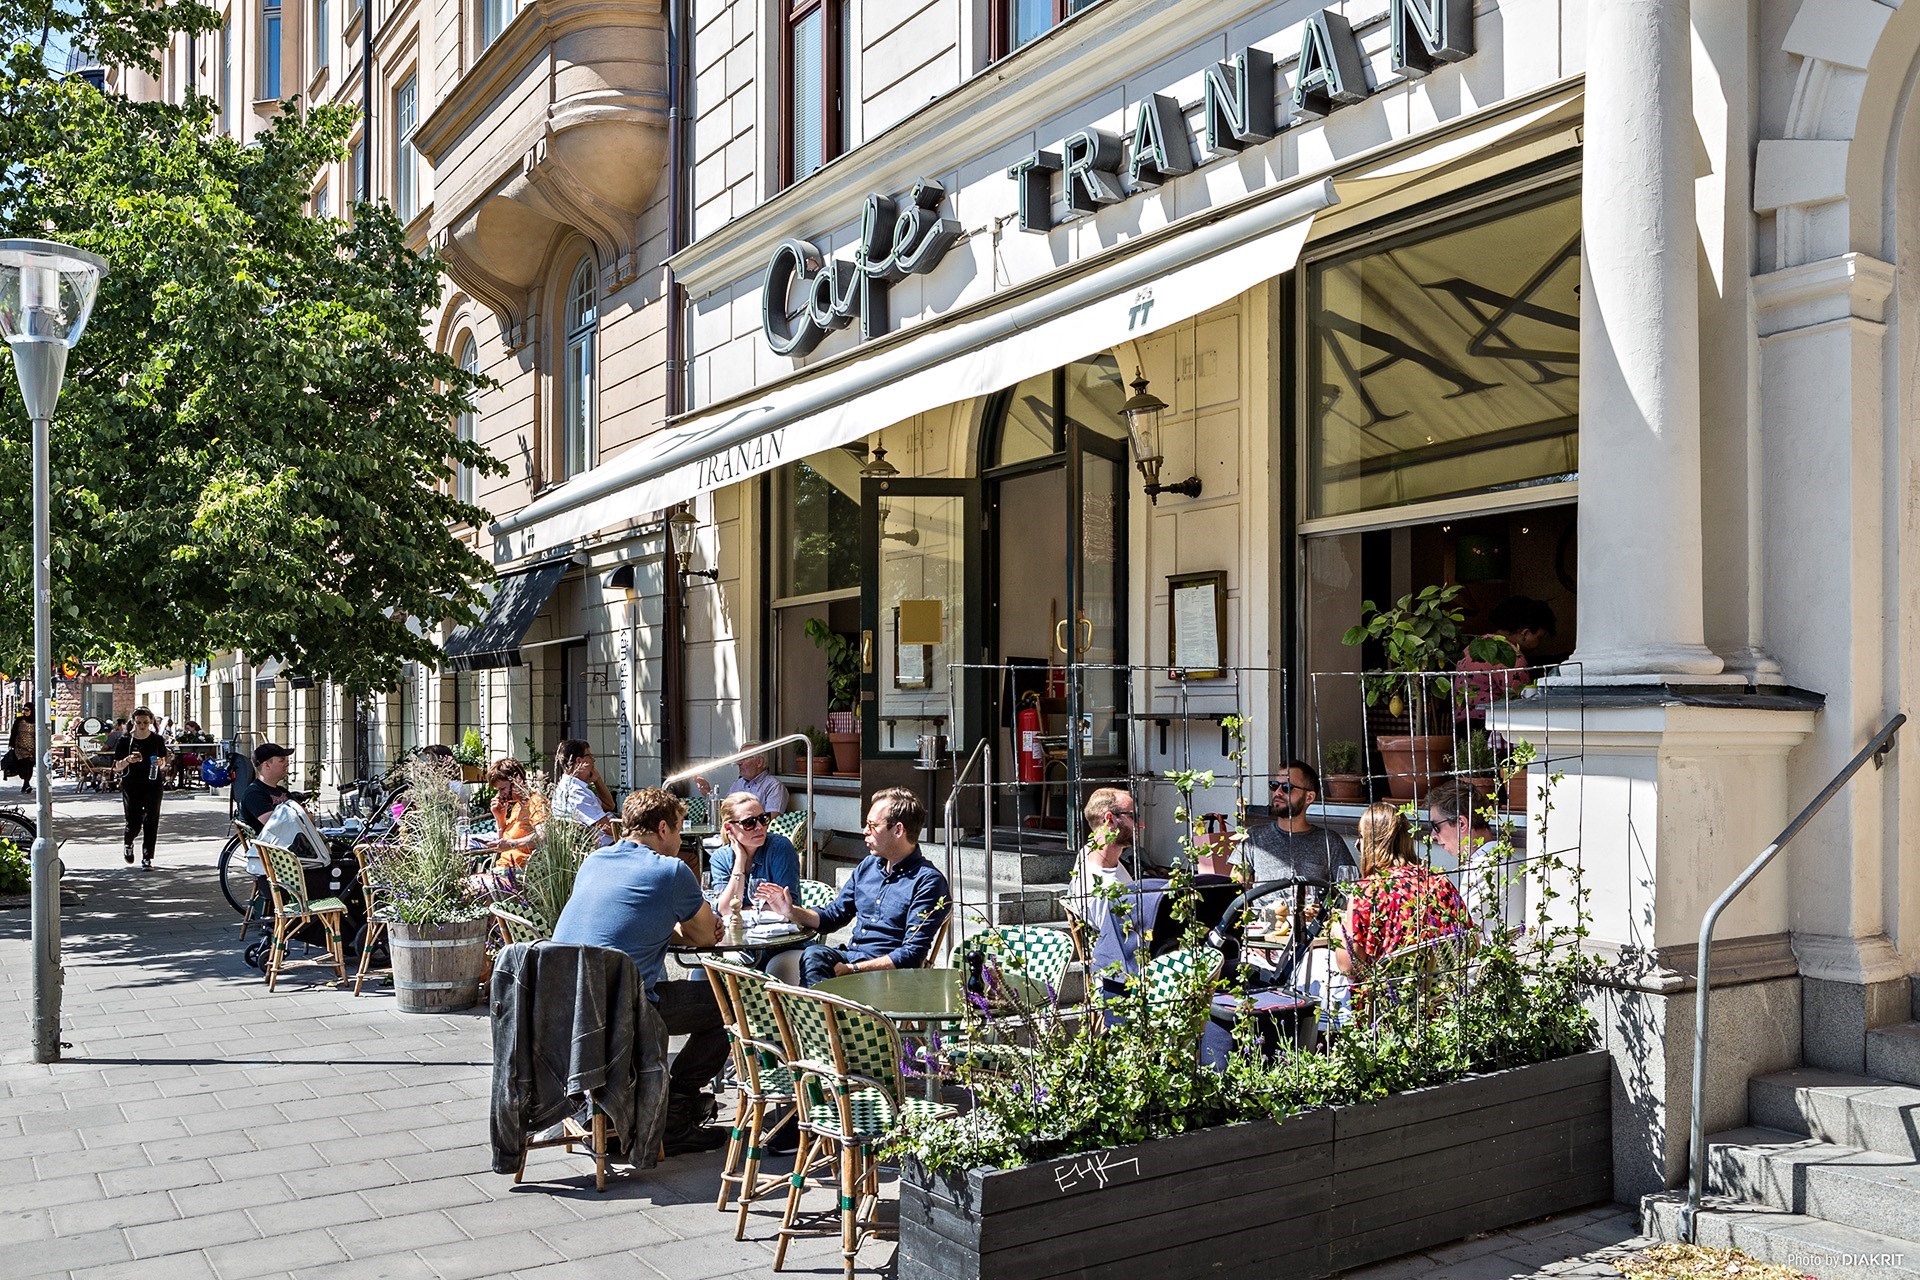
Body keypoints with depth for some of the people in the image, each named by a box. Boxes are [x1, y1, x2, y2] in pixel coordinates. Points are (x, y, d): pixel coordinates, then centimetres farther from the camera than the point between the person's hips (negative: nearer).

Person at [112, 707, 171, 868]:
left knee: (151, 821, -7)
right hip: (131, 785, -1)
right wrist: (128, 760, -20)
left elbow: (163, 763, 12)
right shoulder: (126, 740, -2)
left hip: (153, 784, 1)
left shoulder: (158, 740, 3)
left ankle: (147, 859, -1)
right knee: (133, 823, -2)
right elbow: (117, 766, 0)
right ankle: (128, 845, 33)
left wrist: (160, 763, -11)